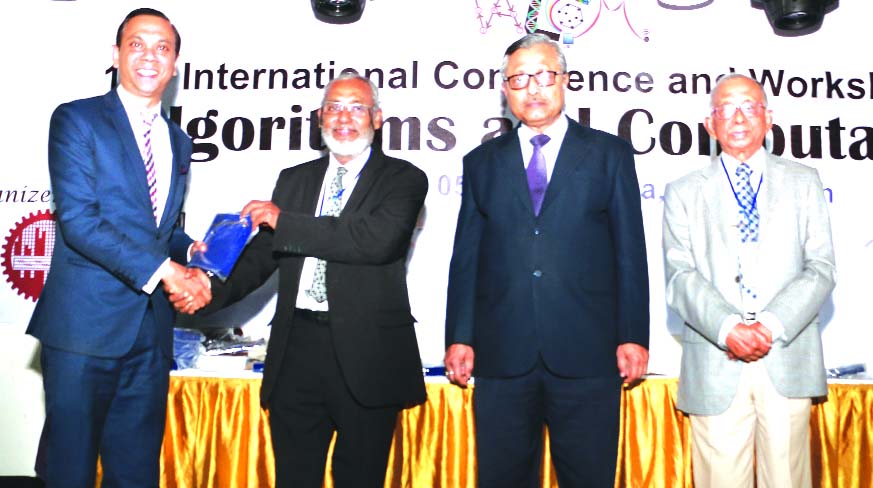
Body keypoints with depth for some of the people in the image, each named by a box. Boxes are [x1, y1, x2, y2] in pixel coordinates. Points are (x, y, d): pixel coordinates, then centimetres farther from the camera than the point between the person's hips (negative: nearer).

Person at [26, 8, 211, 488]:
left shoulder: (178, 142, 16)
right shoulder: (76, 120, -3)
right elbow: (77, 219, -14)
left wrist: (191, 256, -2)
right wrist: (161, 270, -18)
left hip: (152, 329, 5)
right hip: (85, 324, -5)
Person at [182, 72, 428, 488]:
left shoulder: (403, 179, 1)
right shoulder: (294, 179, 16)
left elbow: (380, 239, -18)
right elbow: (264, 252, 11)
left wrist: (286, 221, -16)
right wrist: (215, 290, -8)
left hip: (365, 354, -4)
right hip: (297, 348, 4)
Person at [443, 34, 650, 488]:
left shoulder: (610, 153, 8)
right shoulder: (481, 162, 13)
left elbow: (630, 252, 4)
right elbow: (466, 257, 9)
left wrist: (633, 336, -2)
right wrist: (459, 337, 3)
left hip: (586, 353, -1)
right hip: (501, 354, 2)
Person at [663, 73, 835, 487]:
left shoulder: (803, 182, 13)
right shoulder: (683, 193, 10)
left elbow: (820, 269, 3)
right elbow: (680, 277, -1)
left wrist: (771, 325, -11)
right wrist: (728, 328, -16)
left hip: (788, 364, 1)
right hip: (715, 369, -1)